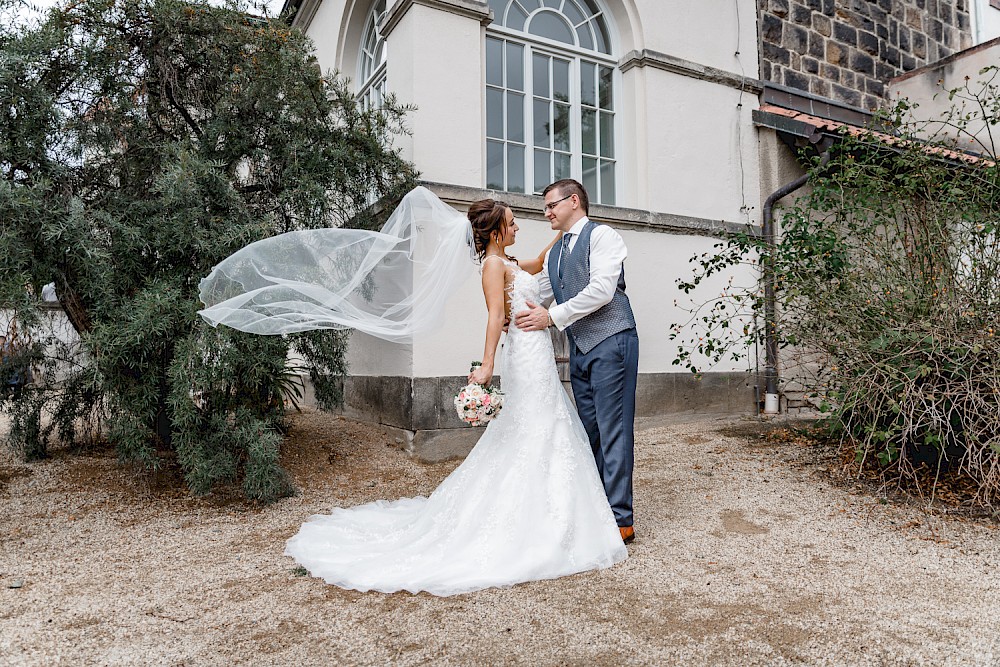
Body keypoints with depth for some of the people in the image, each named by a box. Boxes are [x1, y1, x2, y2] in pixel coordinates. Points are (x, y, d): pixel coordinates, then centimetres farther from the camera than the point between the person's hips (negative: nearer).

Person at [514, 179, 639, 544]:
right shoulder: (555, 254, 21)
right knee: (591, 432, 10)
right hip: (579, 349, 8)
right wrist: (513, 317, 5)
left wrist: (553, 316, -15)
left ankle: (620, 519, -1)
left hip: (610, 341, -8)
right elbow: (537, 297, 25)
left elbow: (602, 289, -15)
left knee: (613, 430, -7)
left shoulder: (601, 236, -2)